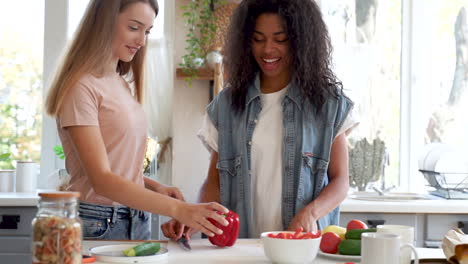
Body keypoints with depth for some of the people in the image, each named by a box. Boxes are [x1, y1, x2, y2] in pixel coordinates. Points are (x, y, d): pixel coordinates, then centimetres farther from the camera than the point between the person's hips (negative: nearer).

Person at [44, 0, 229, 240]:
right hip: (97, 226, -7)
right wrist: (178, 209, -29)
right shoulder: (82, 86, -14)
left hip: (138, 219, 7)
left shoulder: (125, 85, 10)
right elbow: (101, 179, -22)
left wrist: (155, 187, -4)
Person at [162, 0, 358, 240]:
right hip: (242, 246, 3)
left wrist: (310, 213, -13)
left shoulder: (329, 103, 6)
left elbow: (340, 181, 7)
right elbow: (215, 181, 13)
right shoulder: (226, 104, 12)